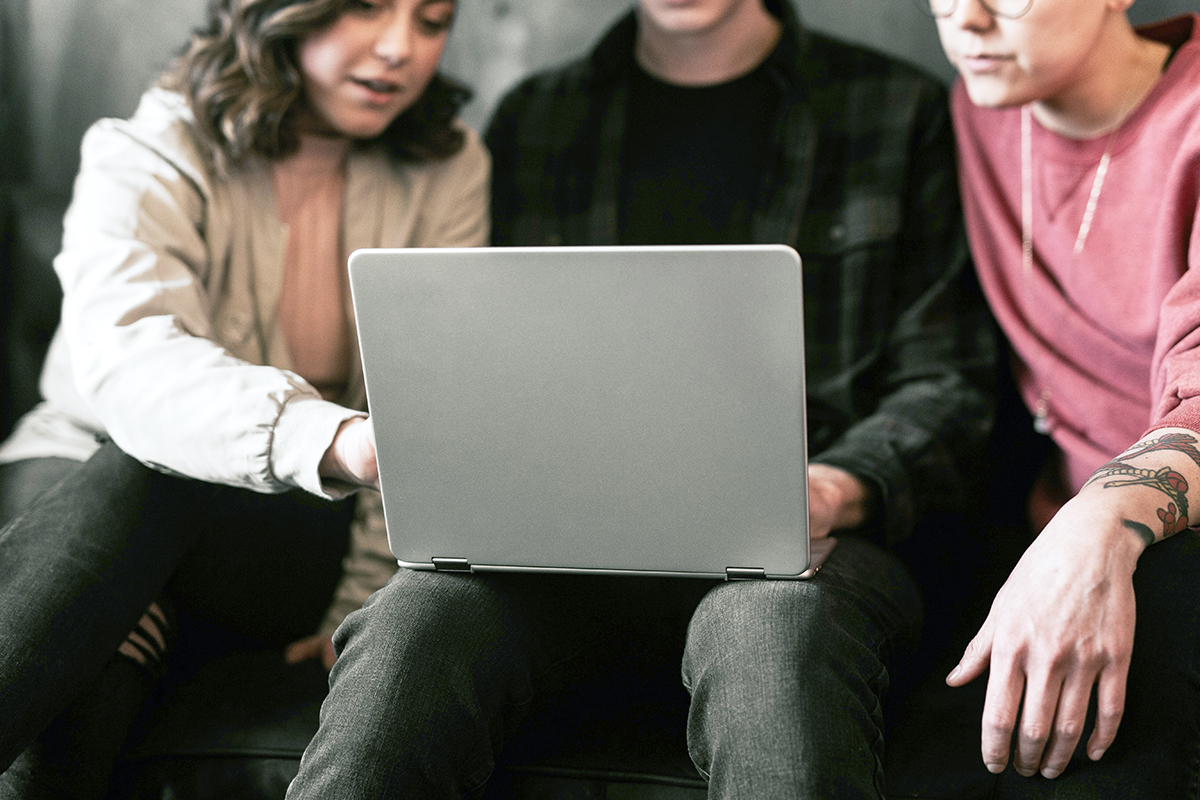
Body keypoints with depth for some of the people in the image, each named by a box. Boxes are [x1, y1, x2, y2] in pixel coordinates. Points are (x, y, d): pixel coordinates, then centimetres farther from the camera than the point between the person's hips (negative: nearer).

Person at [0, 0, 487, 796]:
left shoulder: (448, 168, 0)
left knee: (152, 477, -35)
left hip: (300, 549, 1)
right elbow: (126, 361, -34)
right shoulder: (148, 158, -13)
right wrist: (334, 438, -54)